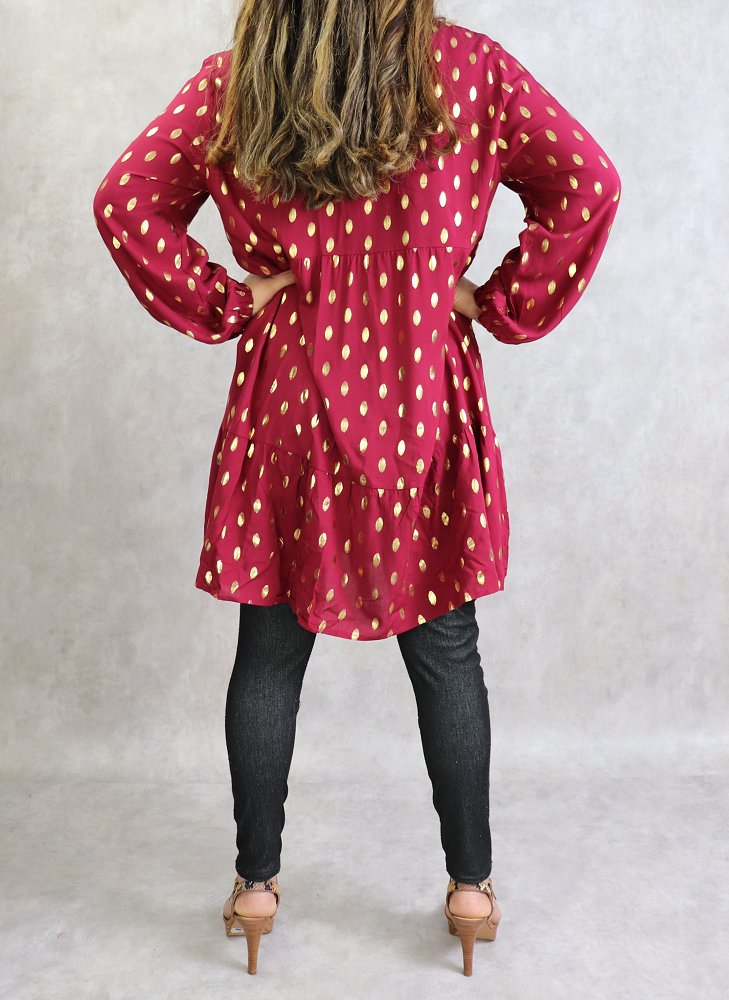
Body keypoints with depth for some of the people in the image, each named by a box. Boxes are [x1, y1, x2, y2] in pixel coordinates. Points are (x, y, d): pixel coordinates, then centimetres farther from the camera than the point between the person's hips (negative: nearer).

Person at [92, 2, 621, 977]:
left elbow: (123, 203, -4)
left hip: (286, 406, 1)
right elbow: (588, 184, -7)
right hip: (425, 409, 0)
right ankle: (471, 885, 24)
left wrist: (225, 305, 1)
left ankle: (256, 882, 26)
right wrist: (498, 304, 0)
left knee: (270, 655, 12)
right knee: (447, 651, 12)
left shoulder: (234, 79, 0)